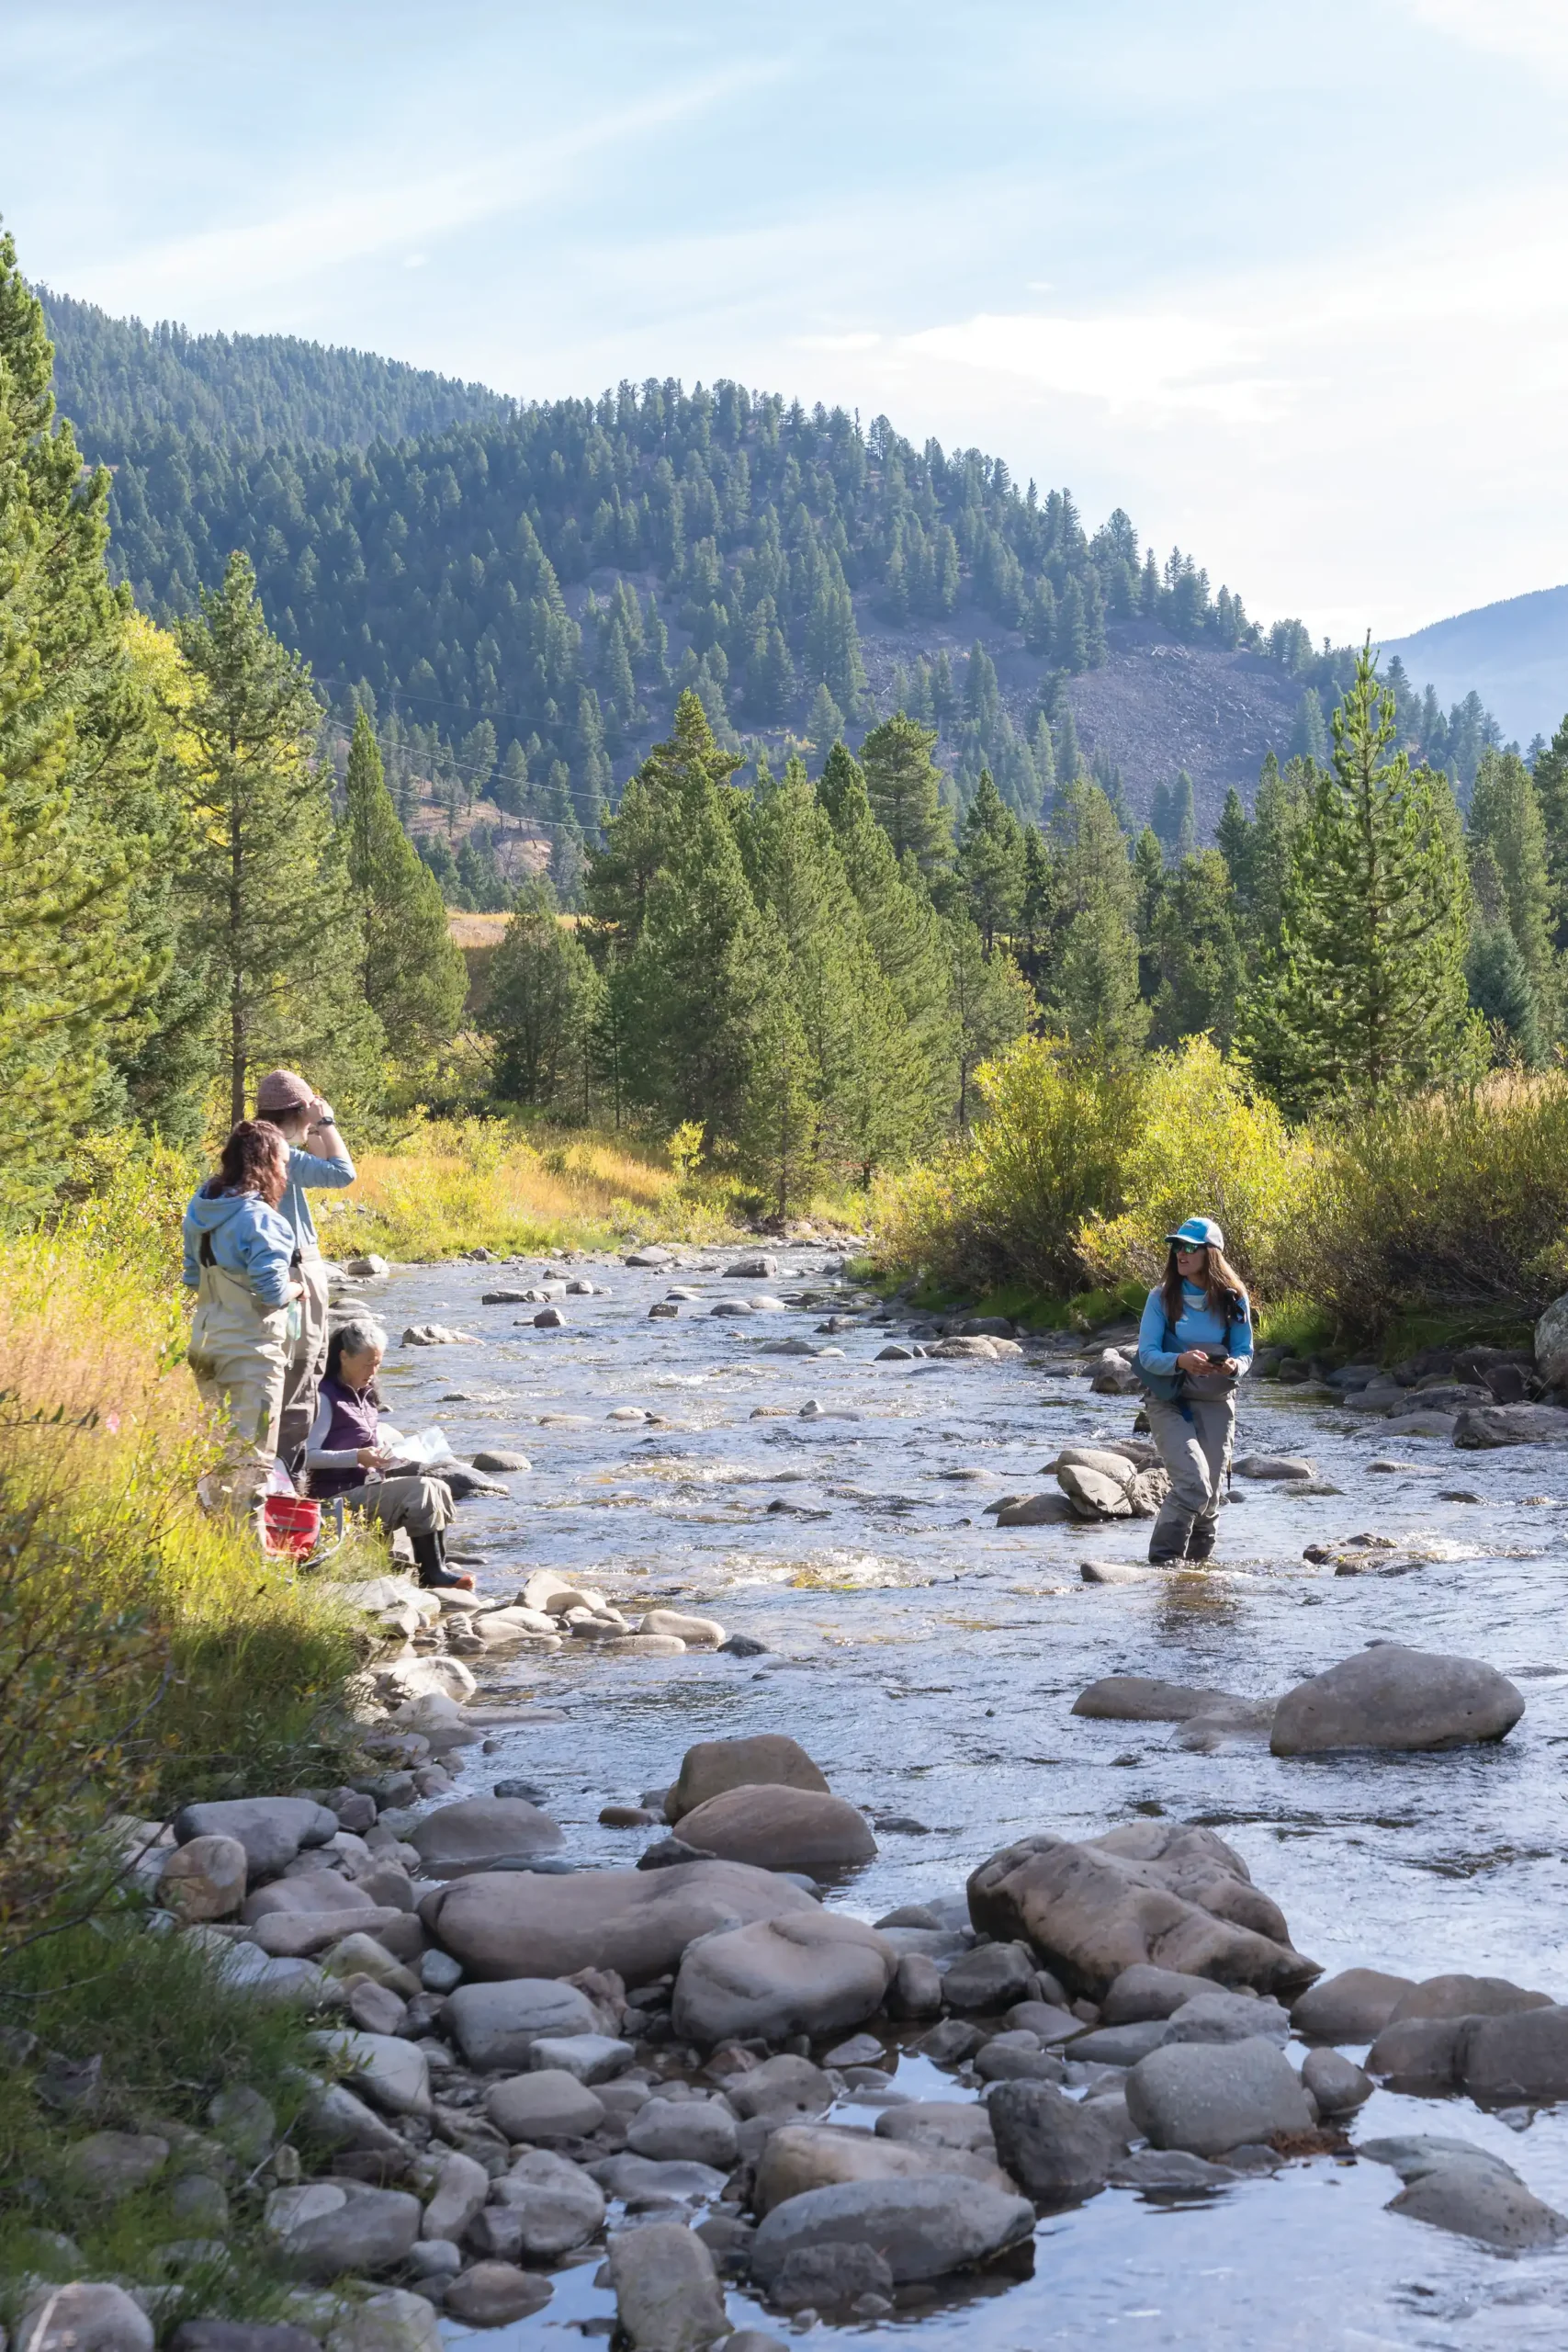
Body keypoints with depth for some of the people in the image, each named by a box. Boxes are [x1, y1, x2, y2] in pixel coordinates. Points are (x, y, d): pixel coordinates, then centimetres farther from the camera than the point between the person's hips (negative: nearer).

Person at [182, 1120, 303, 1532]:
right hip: (251, 1347, -8)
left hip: (206, 1340, 8)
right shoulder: (260, 1219, -20)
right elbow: (273, 1291, -22)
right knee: (251, 1452, 1)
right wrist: (296, 1287, -2)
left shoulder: (202, 1209, 5)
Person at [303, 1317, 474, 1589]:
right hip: (341, 1497, -9)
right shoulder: (326, 1398, -10)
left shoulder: (365, 1396, 19)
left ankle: (438, 1569, -10)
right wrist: (358, 1457, -26)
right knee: (420, 1489, -22)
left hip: (369, 1486, 9)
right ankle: (431, 1573, -19)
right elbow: (308, 1456, -18)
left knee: (439, 1488, -5)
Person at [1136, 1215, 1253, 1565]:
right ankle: (1163, 1560, -13)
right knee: (1193, 1484, -21)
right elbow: (1147, 1354, -9)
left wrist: (1233, 1366, -21)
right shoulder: (1162, 1298, -5)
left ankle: (1197, 1562, 27)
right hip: (1169, 1402, -3)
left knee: (1211, 1494, 7)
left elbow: (1245, 1352, 3)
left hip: (1216, 1404, 3)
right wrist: (1180, 1361, -29)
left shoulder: (1233, 1299, 0)